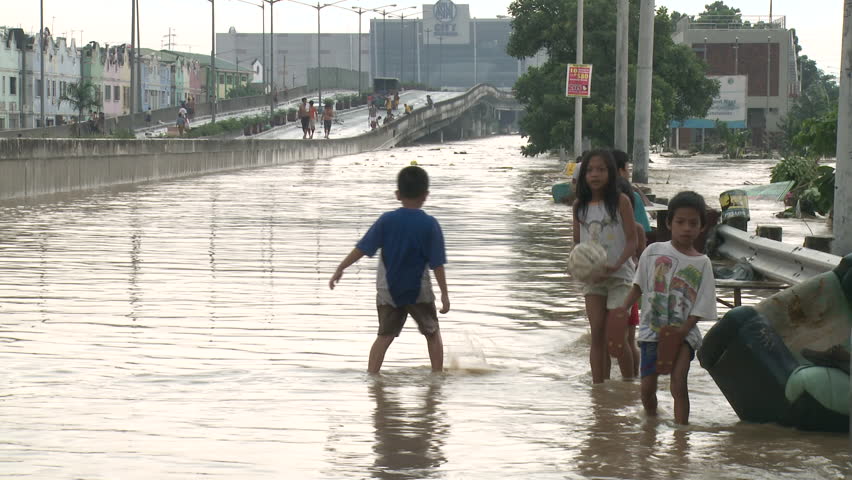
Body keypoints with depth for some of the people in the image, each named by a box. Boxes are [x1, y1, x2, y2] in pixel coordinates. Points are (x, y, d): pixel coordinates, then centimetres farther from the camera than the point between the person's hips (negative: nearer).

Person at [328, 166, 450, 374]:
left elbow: (362, 248, -6)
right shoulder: (430, 225, -10)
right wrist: (444, 294, -4)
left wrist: (340, 269, 2)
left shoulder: (387, 220, -6)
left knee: (385, 335, 6)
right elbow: (437, 264, -10)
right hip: (419, 290, -1)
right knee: (432, 333, 16)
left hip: (388, 291, 1)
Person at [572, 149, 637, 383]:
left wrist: (615, 266, -21)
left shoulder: (620, 201, -7)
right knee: (597, 336, 4)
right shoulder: (580, 205, 4)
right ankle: (598, 385, 8)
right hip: (591, 277, 3)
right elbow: (577, 241, 11)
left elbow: (632, 241, -8)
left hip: (619, 275, -3)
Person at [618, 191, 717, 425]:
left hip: (683, 332, -2)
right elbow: (639, 285, 13)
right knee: (647, 388, 4)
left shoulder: (702, 264, -2)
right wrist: (623, 308, 3)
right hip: (652, 329, 2)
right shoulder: (654, 251, 1)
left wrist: (681, 331, -14)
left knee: (678, 386, -15)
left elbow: (700, 308, -3)